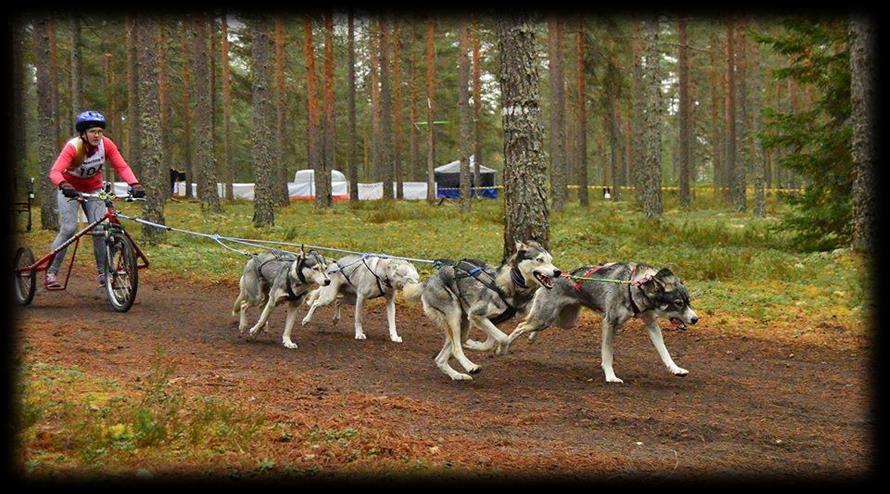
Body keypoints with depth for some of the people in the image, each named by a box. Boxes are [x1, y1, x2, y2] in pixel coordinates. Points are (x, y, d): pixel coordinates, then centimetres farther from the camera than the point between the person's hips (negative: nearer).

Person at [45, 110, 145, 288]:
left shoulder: (106, 145, -18)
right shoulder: (73, 147, -29)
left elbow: (122, 166, -25)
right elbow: (55, 172, -41)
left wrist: (135, 184, -42)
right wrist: (64, 185, -61)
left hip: (93, 190, 3)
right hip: (70, 190, -3)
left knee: (100, 230, -10)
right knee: (68, 229, -16)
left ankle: (103, 272, 2)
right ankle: (51, 272, -7)